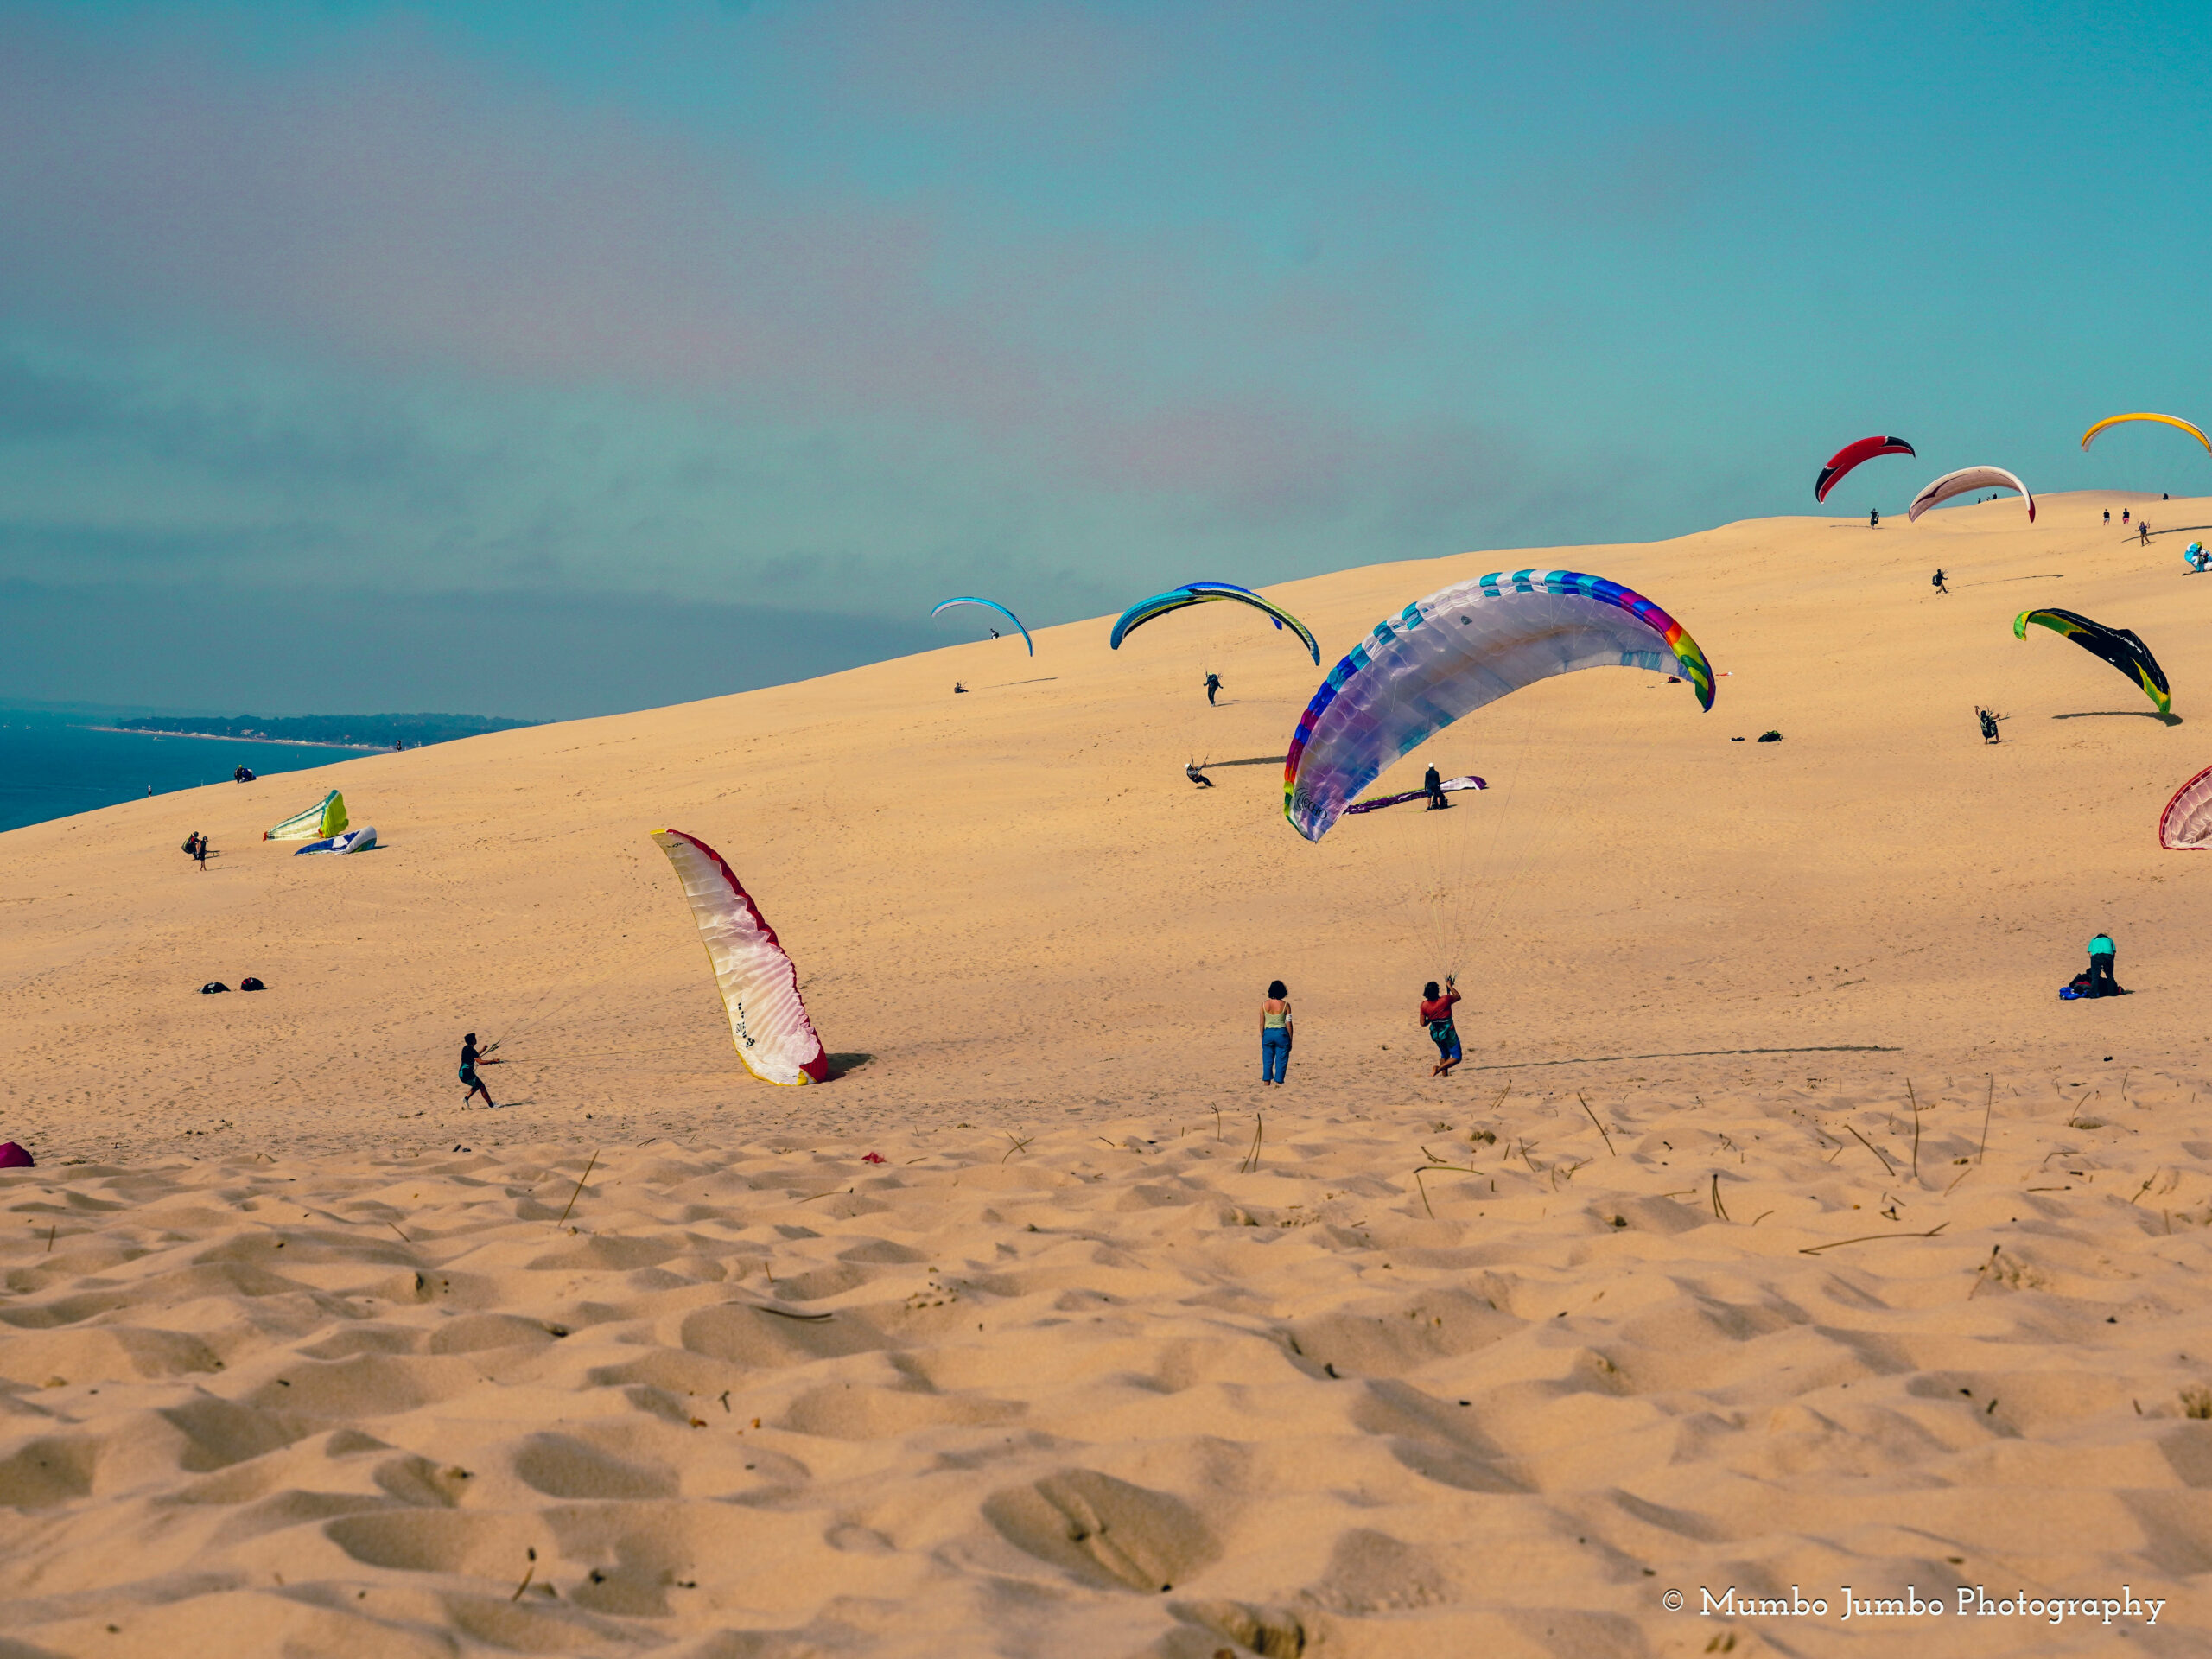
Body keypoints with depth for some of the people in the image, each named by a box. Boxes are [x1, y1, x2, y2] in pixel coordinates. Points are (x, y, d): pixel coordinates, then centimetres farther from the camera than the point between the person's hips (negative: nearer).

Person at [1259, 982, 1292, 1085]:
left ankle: (1266, 1083, 9)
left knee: (1267, 1062, 10)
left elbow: (1261, 1023, 2)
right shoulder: (1285, 1005, -7)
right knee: (1281, 1062, 5)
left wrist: (1262, 1038, 13)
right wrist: (1290, 1041, 4)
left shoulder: (1264, 1005, -2)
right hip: (1281, 1034, -2)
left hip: (1268, 1033, 2)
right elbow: (1288, 1024, -4)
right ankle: (1278, 1083, 2)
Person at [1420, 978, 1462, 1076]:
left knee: (1444, 1055, 29)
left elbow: (1423, 1023, -2)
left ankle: (1444, 1074, 31)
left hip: (1436, 1034, 5)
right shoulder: (1445, 1000, -18)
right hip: (1448, 1033, -5)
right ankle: (1438, 1069, -18)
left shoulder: (1424, 1005, -9)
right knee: (1456, 1058, 1)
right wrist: (1450, 986, 17)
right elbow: (1458, 997, 4)